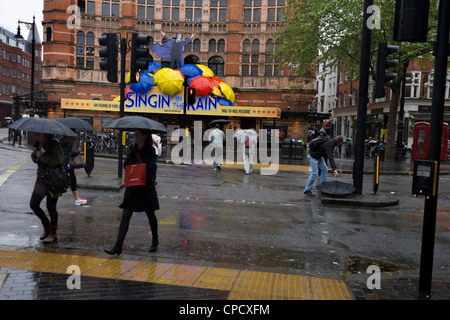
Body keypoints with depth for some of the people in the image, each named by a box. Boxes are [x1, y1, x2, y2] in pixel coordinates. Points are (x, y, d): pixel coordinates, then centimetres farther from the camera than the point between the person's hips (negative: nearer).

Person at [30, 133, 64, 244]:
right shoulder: (39, 144, 9)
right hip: (41, 179, 8)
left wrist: (42, 156, -19)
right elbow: (34, 159, 14)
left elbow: (58, 160, -26)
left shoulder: (54, 145, -14)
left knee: (51, 207, -1)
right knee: (33, 204, 7)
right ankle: (46, 227, 29)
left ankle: (53, 234, 15)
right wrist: (36, 152, -6)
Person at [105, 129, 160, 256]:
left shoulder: (150, 150, -5)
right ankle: (118, 246, -2)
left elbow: (147, 167, -18)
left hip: (146, 187, -4)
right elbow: (126, 165, 1)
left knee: (150, 215, 10)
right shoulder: (133, 149, 10)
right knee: (125, 215, -2)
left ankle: (155, 241, 31)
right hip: (132, 187, 5)